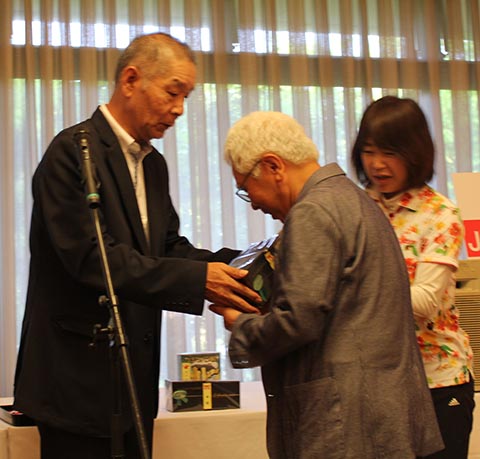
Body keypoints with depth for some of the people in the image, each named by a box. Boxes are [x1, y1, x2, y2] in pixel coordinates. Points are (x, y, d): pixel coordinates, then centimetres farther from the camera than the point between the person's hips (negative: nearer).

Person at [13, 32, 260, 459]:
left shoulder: (153, 164, 15)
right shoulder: (73, 151, -14)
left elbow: (169, 246, 11)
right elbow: (91, 258, -23)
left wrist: (236, 264, -8)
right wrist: (198, 279, -27)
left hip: (135, 375, 9)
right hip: (80, 376, -8)